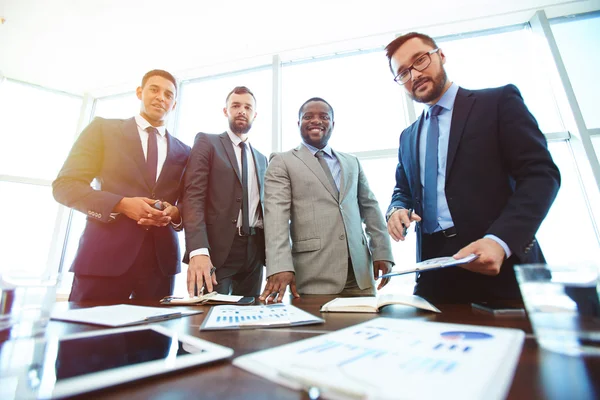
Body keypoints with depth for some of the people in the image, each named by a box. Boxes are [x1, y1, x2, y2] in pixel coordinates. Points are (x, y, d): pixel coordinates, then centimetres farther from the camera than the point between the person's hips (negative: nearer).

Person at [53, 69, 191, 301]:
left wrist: (175, 212, -9)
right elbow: (64, 185, 1)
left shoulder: (183, 152, 14)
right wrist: (121, 204, -14)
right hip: (104, 255, -2)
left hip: (160, 259, 3)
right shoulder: (103, 129, 7)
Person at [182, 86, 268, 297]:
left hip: (254, 250, 5)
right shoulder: (206, 142, 3)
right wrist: (198, 250, -21)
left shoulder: (261, 158, 19)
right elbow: (193, 196, -9)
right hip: (217, 248, -4)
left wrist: (268, 249, 9)